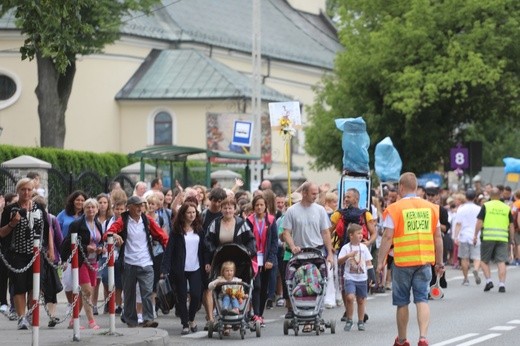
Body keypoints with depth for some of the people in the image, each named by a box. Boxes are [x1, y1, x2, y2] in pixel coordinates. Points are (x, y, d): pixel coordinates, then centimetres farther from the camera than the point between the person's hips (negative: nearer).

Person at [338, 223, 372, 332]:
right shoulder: (346, 248, -1)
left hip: (362, 278, 3)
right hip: (350, 277, -3)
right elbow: (339, 262, -5)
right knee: (350, 297, -19)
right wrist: (348, 256, -19)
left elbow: (368, 262, 11)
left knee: (361, 300, 9)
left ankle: (361, 322, 20)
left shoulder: (363, 247, 7)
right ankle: (349, 320, -5)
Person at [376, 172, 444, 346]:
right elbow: (438, 237, 9)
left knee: (402, 302, 10)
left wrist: (380, 261, -4)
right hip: (425, 260, 3)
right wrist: (439, 262, 17)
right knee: (422, 299, 3)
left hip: (402, 261, -2)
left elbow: (387, 237, -10)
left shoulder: (394, 209, -7)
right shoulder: (431, 208, 6)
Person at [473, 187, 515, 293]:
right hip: (503, 238, 2)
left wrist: (475, 235, 2)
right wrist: (512, 239, 19)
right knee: (501, 261, 1)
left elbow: (479, 222, -4)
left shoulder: (486, 206, 1)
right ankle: (502, 284, -6)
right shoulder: (507, 208, 9)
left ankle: (488, 281, -3)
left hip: (488, 237, -2)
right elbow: (511, 225, 12)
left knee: (484, 260, 10)